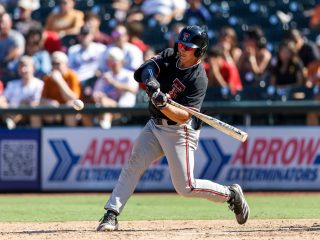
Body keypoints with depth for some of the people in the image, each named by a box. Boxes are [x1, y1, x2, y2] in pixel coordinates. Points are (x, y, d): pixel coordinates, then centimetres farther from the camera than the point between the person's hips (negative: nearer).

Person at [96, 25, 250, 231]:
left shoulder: (199, 79, -20)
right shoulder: (170, 56, -1)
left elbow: (183, 116, -26)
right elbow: (146, 69, -16)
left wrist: (163, 104, -43)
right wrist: (150, 81, -38)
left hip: (180, 132, -6)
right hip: (155, 126, 6)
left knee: (186, 187, -7)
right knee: (133, 167, -5)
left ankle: (231, 194, 13)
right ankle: (111, 216, -6)